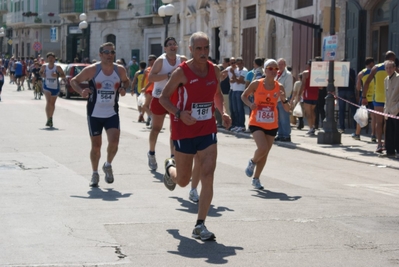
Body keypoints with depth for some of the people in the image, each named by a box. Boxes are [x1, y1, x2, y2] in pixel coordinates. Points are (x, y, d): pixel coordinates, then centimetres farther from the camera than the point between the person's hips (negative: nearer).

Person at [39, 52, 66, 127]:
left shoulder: (57, 67, -10)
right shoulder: (44, 66, -4)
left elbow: (63, 75, -5)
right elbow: (40, 72, 14)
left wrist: (57, 75, -23)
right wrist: (42, 75, -8)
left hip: (55, 87, 1)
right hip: (47, 86, -1)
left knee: (52, 103, 15)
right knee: (48, 102, -19)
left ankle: (51, 118, 37)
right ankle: (49, 119, -26)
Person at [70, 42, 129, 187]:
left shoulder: (120, 70, -3)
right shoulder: (92, 70, -11)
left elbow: (126, 81, 18)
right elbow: (74, 80, -1)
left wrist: (124, 88, -4)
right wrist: (81, 91, -20)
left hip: (112, 113, 2)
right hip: (95, 114, -1)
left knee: (114, 141, -14)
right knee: (96, 145, 5)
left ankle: (108, 165, 15)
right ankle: (95, 174, 25)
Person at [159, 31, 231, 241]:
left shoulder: (214, 70, 3)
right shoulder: (182, 72, -12)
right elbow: (163, 97, -8)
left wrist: (223, 112, 2)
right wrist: (180, 113, -24)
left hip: (208, 131, 3)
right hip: (184, 132, -3)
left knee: (208, 176, -10)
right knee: (183, 181, 10)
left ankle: (200, 226, -5)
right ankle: (170, 168, 50)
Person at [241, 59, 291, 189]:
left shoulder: (280, 87, -3)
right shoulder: (256, 84, -9)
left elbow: (287, 109, -1)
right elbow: (244, 96, 7)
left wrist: (284, 99, -21)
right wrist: (250, 104, -13)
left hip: (272, 125, 3)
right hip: (256, 123, -3)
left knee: (265, 154, 9)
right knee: (262, 148, -22)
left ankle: (256, 179, 27)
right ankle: (252, 162, 12)